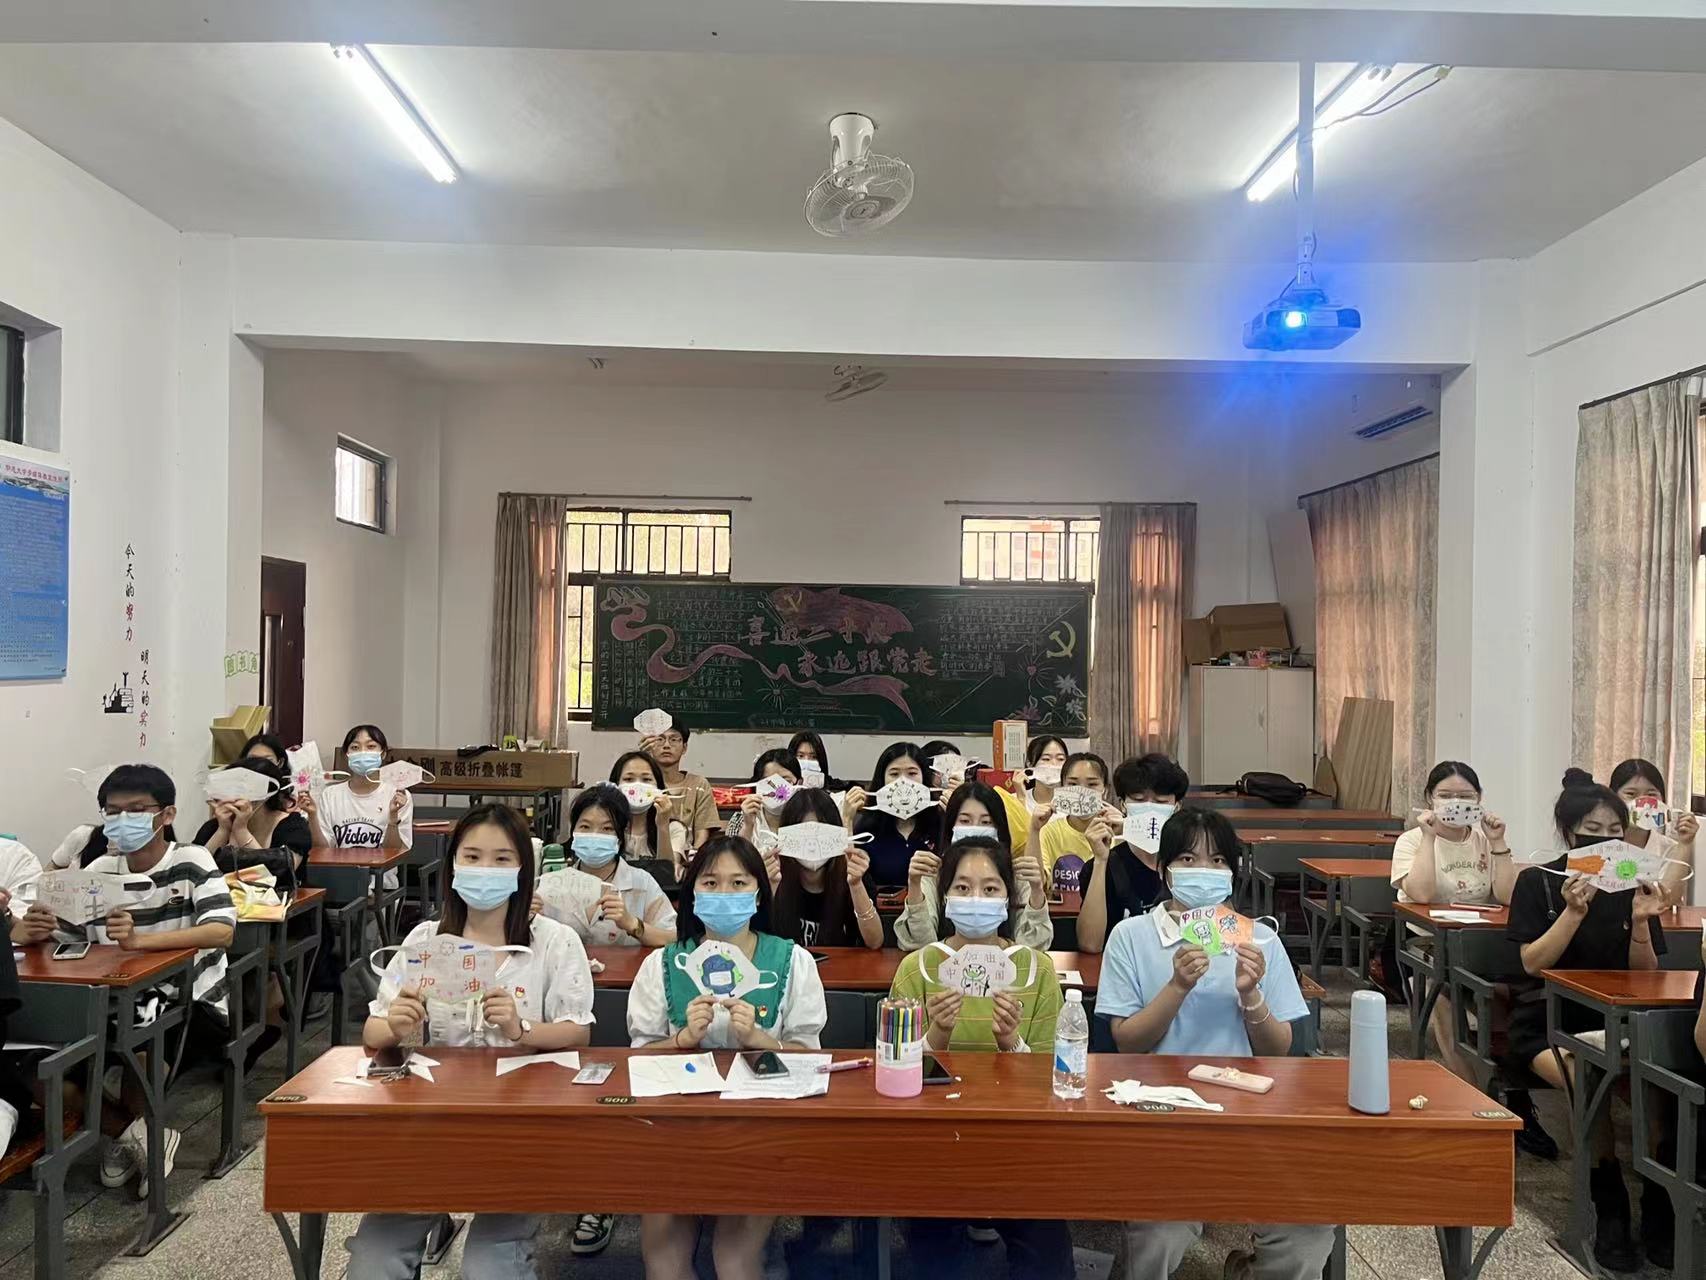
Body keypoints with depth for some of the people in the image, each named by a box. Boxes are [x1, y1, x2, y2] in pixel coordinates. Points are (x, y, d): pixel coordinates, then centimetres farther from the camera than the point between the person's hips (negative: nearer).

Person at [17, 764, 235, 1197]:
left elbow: (221, 932, -27)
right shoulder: (99, 872, 4)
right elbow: (49, 931, 3)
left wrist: (140, 939, -41)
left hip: (192, 1004, -6)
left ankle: (128, 1134, 1)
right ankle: (135, 1134, 8)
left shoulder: (191, 862, -12)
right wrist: (29, 930, -23)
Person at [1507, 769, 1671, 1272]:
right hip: (1548, 1019, -3)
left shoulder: (1633, 885, 6)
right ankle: (1610, 1205, -13)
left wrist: (1640, 923, -13)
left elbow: (1645, 976, 5)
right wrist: (1574, 912, -20)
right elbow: (1533, 963, -9)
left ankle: (1659, 1200, -9)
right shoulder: (1538, 882, -2)